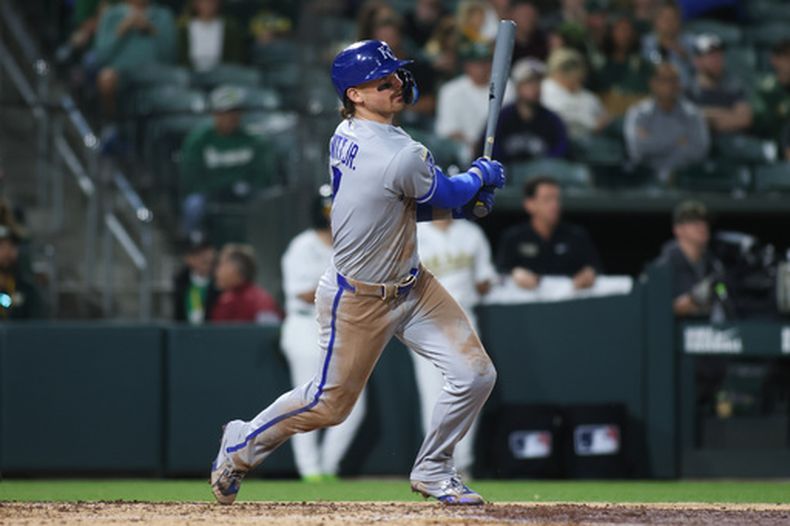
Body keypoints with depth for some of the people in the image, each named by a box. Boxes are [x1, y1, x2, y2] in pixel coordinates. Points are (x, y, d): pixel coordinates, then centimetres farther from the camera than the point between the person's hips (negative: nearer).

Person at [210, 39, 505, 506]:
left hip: (410, 285, 9)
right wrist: (480, 176, 8)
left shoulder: (344, 136, -1)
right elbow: (448, 195, -11)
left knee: (476, 374, 1)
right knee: (330, 402, 9)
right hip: (359, 302, -9)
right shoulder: (403, 155, -30)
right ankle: (243, 445, 32)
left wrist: (459, 202, 0)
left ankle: (433, 471, 18)